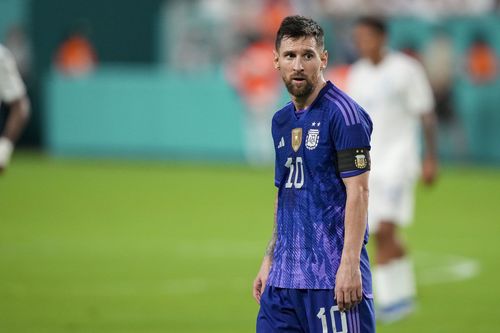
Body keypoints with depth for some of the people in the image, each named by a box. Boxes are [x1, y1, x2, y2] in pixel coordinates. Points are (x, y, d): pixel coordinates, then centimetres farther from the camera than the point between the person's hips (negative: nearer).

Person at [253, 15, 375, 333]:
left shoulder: (342, 113, -8)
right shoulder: (281, 121, 15)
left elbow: (358, 192, -13)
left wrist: (350, 264, -20)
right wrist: (269, 261, 18)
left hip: (332, 274, -8)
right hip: (285, 276, 8)